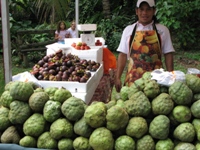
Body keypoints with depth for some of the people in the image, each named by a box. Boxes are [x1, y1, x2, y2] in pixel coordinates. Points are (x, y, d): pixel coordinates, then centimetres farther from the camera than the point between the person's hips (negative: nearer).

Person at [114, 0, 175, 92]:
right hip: (133, 79, 0)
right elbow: (122, 55, 5)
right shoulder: (128, 30, 6)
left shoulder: (162, 30, 5)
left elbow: (168, 55, 5)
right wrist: (117, 78, 0)